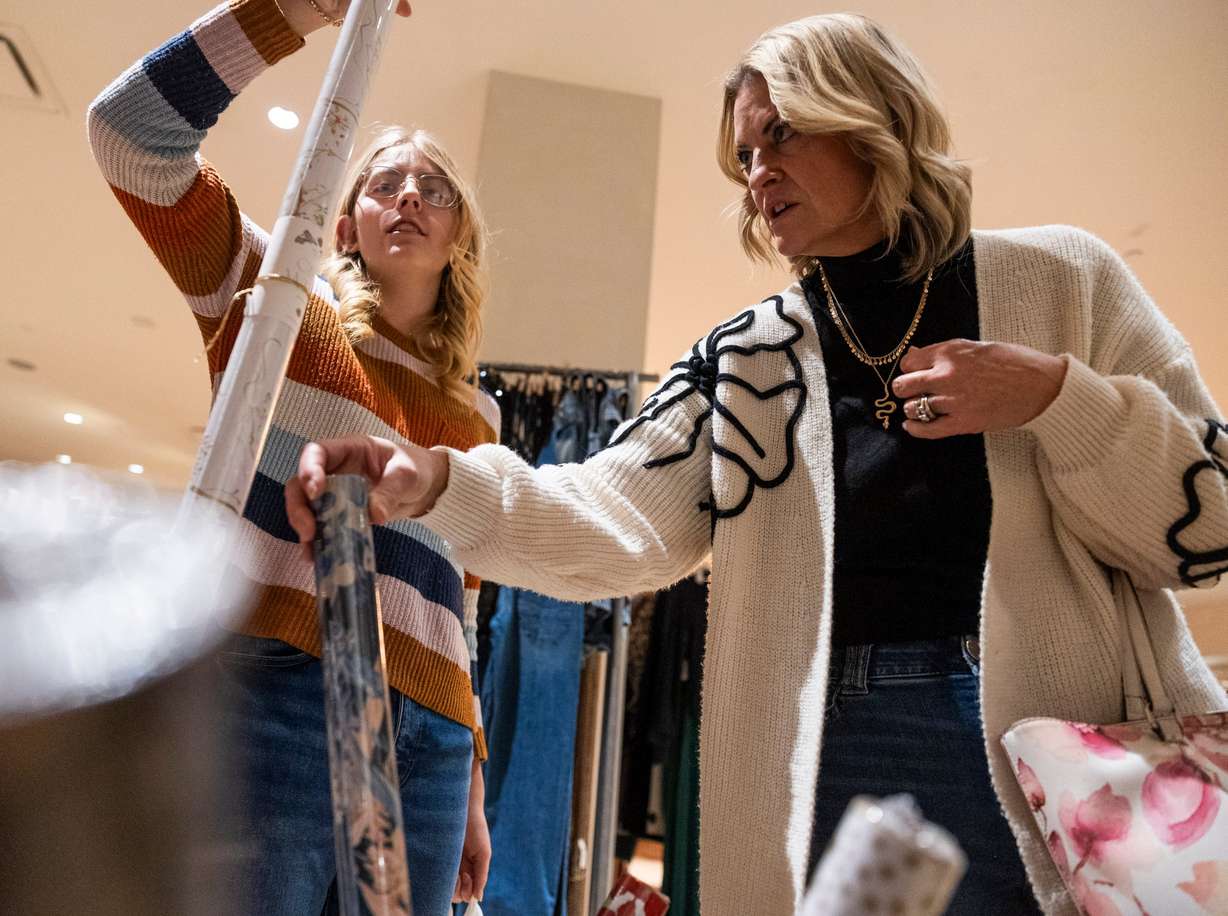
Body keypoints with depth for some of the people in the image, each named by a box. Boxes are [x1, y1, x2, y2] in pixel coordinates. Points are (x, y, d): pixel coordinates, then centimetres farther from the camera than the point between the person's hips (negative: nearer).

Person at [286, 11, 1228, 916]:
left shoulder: (1061, 279, 2)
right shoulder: (742, 358, 5)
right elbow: (614, 520, -8)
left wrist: (1057, 397, -15)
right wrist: (440, 481, -24)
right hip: (837, 756, 1)